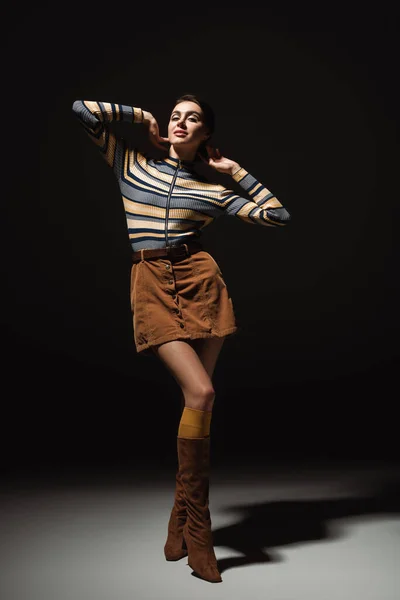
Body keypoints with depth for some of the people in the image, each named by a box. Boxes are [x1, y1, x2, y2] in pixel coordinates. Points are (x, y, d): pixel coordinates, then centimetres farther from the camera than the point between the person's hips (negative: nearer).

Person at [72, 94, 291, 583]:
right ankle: (197, 529, -4)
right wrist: (141, 116, 16)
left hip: (200, 279, 2)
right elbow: (83, 109, 9)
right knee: (201, 393, -18)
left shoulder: (212, 188, 13)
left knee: (195, 399, -2)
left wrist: (237, 171, 12)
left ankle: (180, 523, 13)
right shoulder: (131, 163, 14)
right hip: (151, 284, -2)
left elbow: (277, 216, 10)